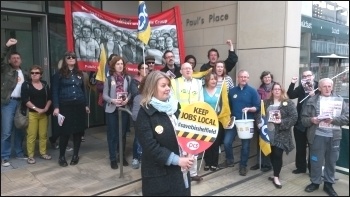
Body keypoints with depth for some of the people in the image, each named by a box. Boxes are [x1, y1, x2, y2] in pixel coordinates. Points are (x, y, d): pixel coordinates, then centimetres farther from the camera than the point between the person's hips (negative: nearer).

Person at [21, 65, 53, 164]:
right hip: (31, 113, -3)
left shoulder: (45, 84, 10)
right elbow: (25, 100, -10)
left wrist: (46, 108, -6)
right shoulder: (26, 84, 0)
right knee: (31, 135, -3)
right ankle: (30, 156, 5)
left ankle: (43, 153, 17)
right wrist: (37, 109, -15)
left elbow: (49, 98, 9)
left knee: (43, 134, 6)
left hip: (44, 113, 3)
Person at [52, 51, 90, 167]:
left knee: (78, 131, 7)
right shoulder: (59, 74, 0)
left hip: (79, 106, 4)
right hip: (65, 106, -4)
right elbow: (55, 92, -4)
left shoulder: (79, 74, 13)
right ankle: (62, 156, 14)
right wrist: (56, 107, -13)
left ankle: (75, 155, 20)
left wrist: (86, 105, 13)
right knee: (65, 132, -2)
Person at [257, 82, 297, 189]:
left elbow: (294, 117, -10)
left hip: (281, 133, -4)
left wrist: (281, 122, -19)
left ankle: (276, 177, 9)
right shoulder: (266, 102, 10)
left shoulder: (288, 103, -2)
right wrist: (260, 122, -7)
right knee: (271, 154, 10)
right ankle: (276, 174, 27)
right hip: (269, 132, 4)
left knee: (278, 154, -5)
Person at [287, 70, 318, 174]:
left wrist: (315, 95, -26)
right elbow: (291, 95, -9)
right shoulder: (301, 87, 4)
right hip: (300, 122, 3)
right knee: (300, 146, 12)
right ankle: (301, 167, 27)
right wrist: (292, 84, -18)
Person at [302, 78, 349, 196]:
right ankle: (315, 182, 26)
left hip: (334, 136, 2)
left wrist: (333, 120, -16)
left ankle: (328, 184, 28)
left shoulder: (339, 100, 7)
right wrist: (311, 120, -19)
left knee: (331, 161, 12)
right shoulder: (312, 101, 3)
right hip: (317, 136, -1)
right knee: (316, 161, 8)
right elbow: (303, 119, 1)